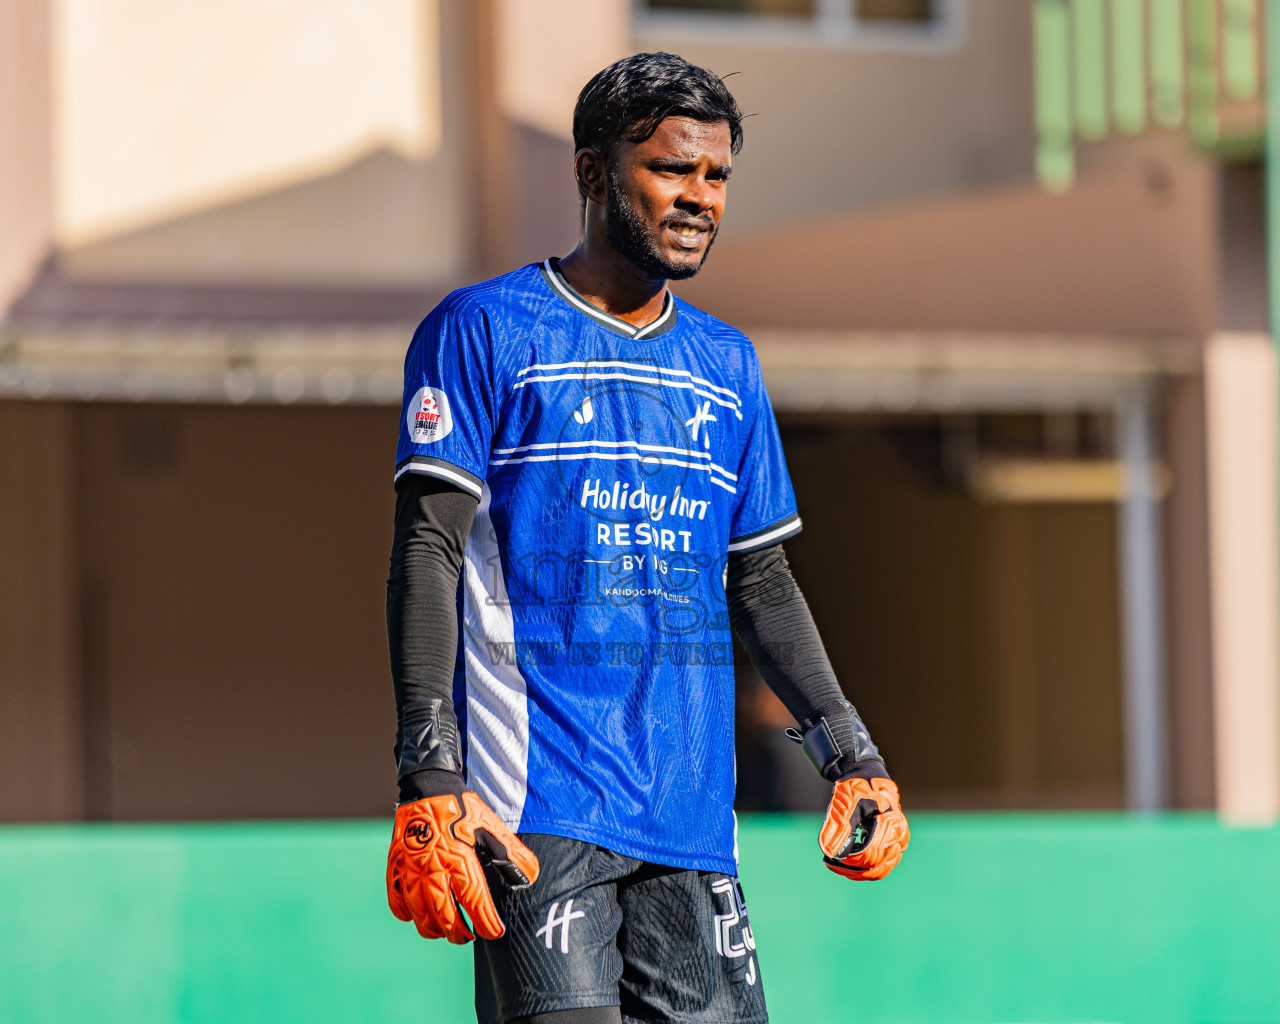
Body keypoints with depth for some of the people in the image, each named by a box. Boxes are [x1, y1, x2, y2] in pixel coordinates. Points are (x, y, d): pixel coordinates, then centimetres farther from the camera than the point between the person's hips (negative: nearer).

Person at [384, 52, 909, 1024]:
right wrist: (431, 779, -17)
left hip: (691, 808, 6)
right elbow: (427, 553, -6)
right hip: (538, 809, -6)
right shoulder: (483, 331, 1)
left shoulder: (727, 365, 19)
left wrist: (849, 751, 12)